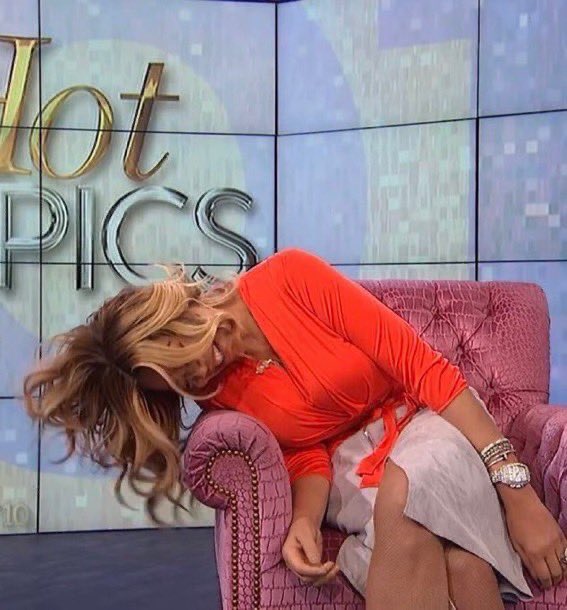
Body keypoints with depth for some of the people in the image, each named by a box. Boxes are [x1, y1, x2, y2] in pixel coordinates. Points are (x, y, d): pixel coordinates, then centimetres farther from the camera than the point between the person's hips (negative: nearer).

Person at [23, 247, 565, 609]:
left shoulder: (289, 277, -14)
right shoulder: (218, 396, -1)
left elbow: (423, 367, -16)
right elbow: (307, 456, -5)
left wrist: (516, 489, -19)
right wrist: (304, 522, -30)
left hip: (427, 420, -1)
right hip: (348, 469, 2)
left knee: (412, 486, -37)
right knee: (433, 532, -34)